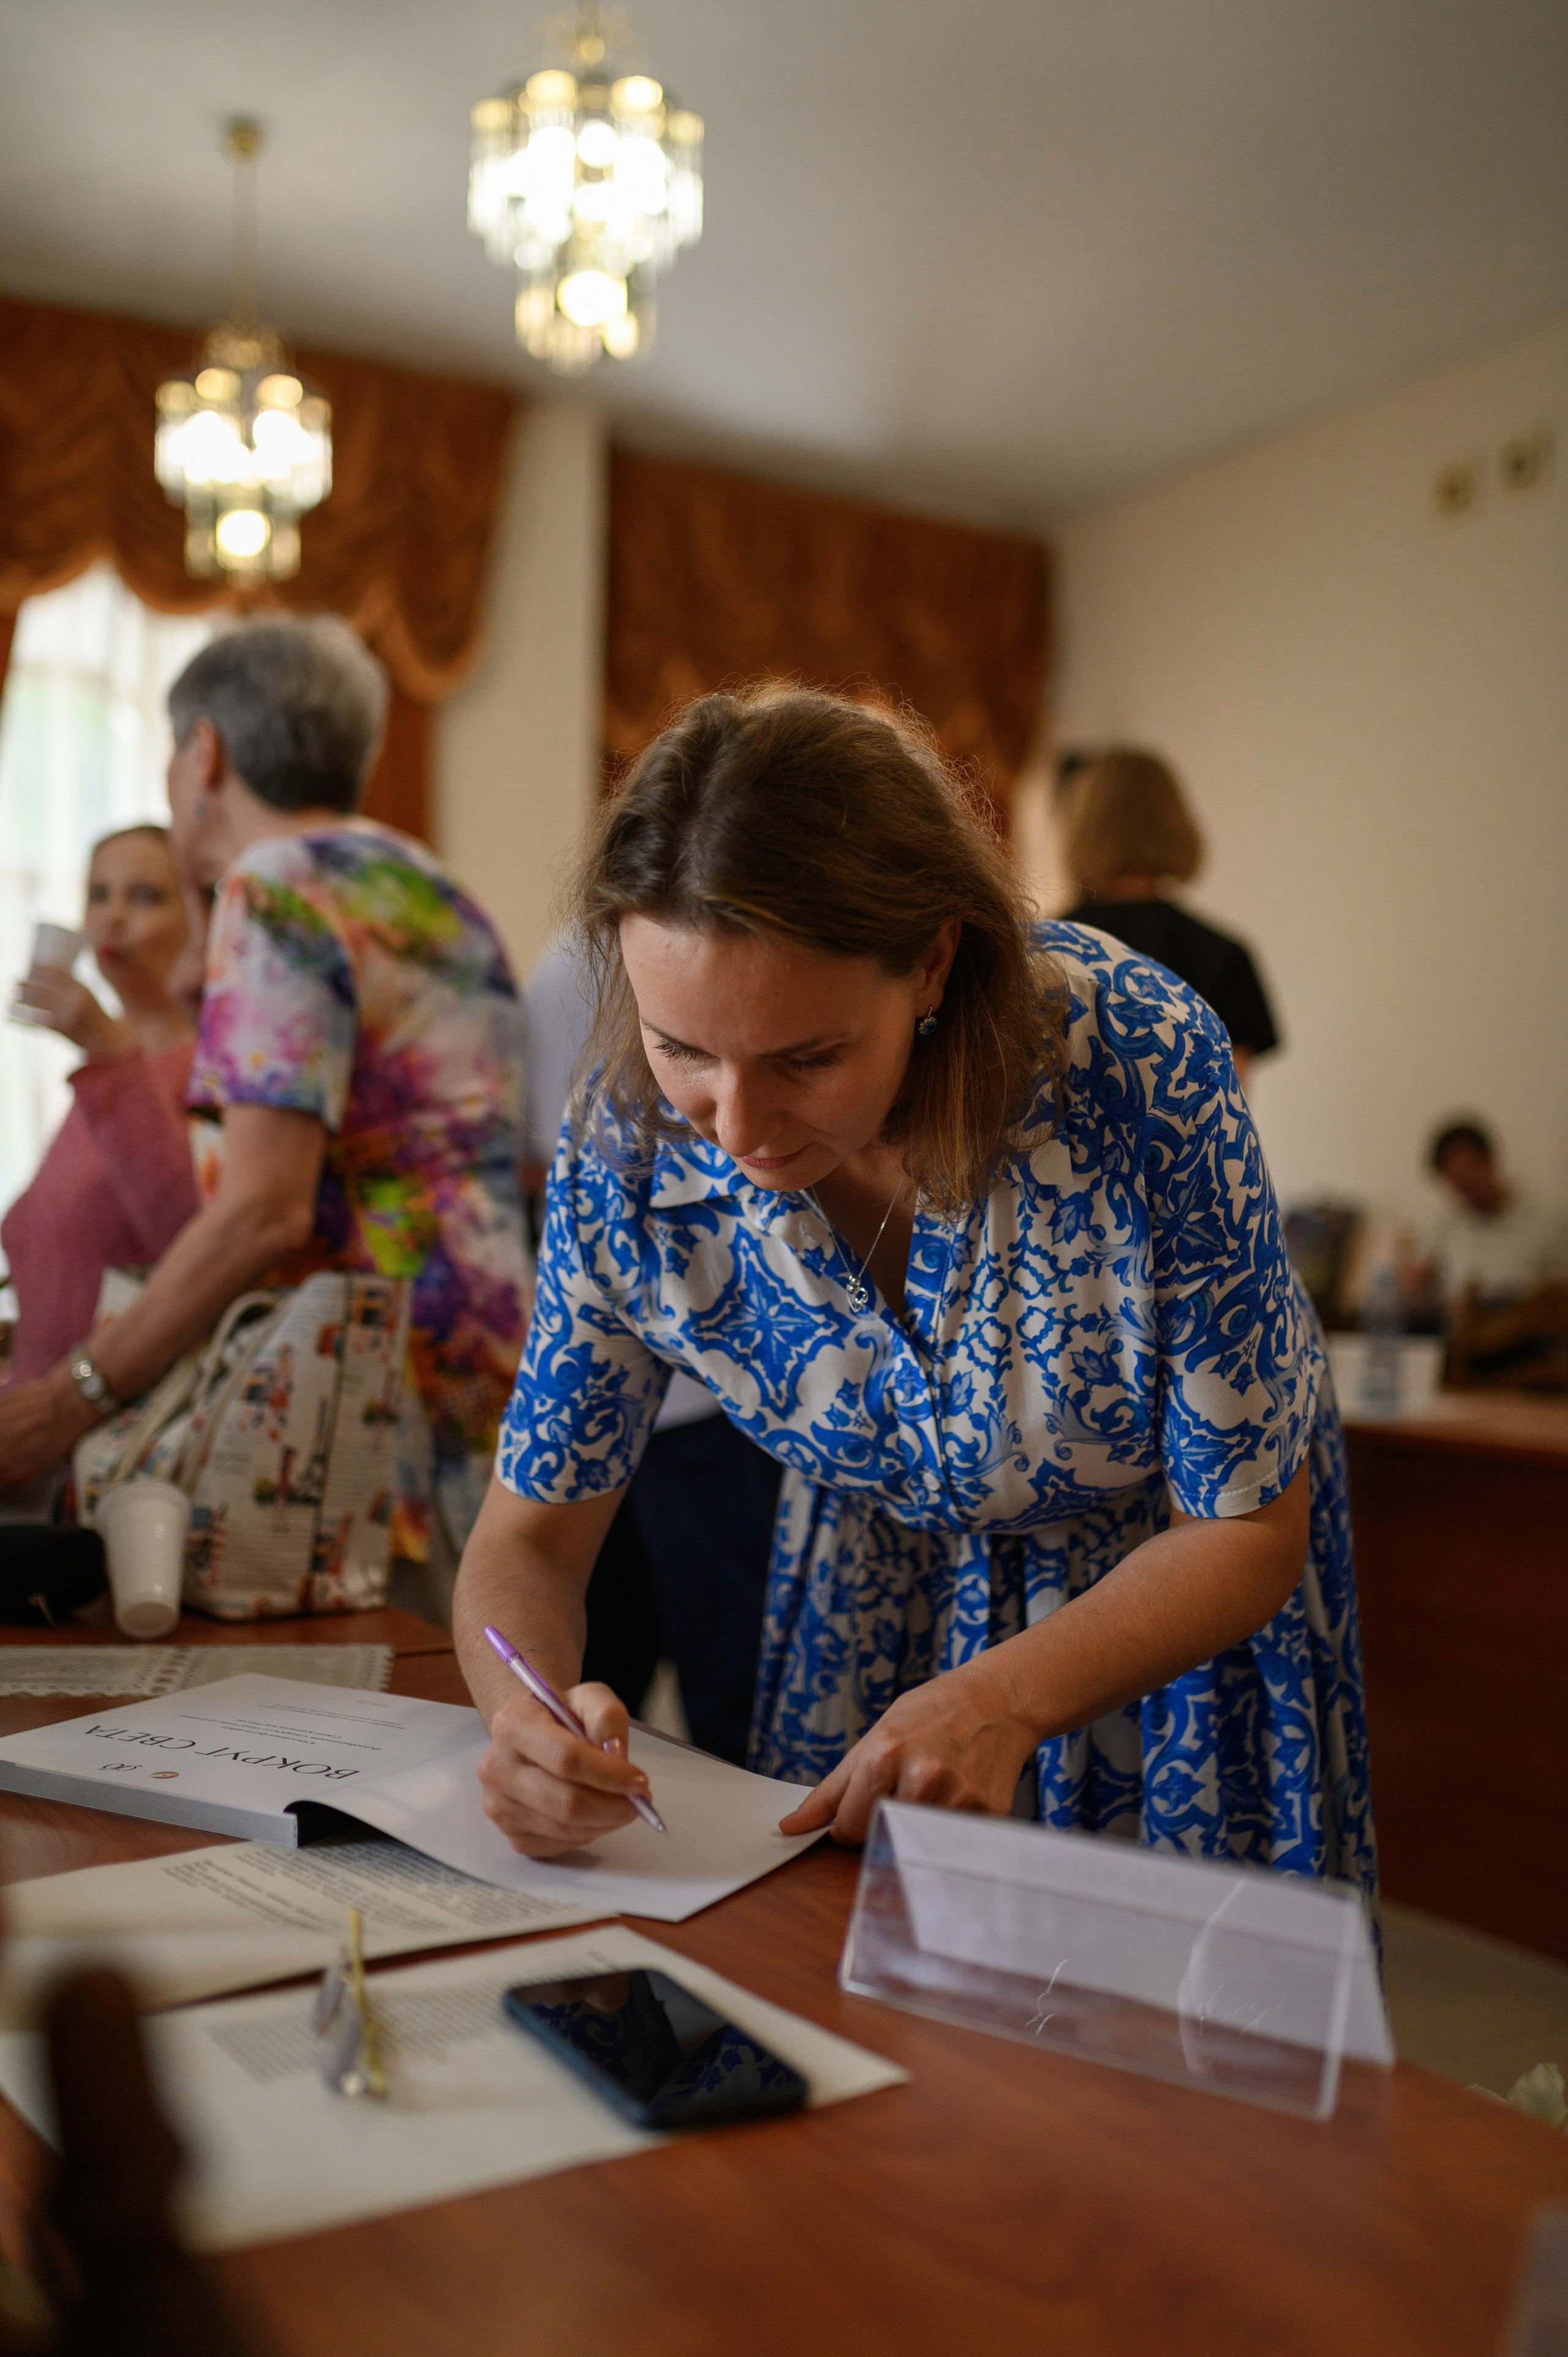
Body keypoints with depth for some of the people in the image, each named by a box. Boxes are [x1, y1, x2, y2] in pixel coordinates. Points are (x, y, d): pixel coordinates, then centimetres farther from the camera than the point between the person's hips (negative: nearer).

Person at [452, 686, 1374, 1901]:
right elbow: (529, 1539, -12)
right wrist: (528, 1707, -33)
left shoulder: (1141, 1065, -32)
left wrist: (1000, 1701, -34)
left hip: (1180, 1607, 0)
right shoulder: (630, 1151, -24)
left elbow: (1248, 1530, -20)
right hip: (877, 1601, 1)